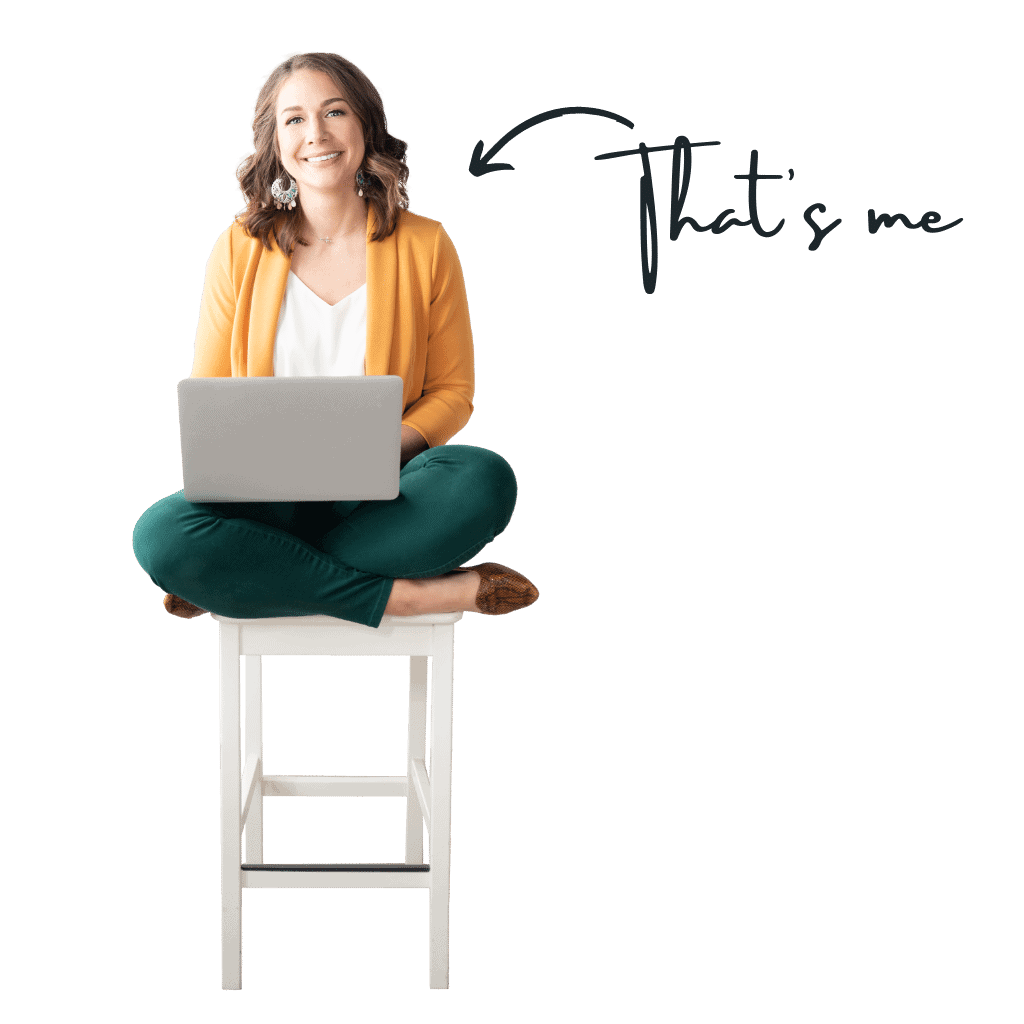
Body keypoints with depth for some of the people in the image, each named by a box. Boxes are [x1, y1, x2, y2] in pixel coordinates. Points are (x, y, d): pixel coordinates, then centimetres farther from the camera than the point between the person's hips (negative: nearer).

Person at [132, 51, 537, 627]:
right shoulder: (240, 251, 5)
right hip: (270, 494, 0)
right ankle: (404, 595, -24)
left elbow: (452, 392, 6)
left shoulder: (425, 246, 3)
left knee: (485, 479, -32)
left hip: (379, 497, 0)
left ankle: (260, 577, -21)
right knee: (161, 535, -31)